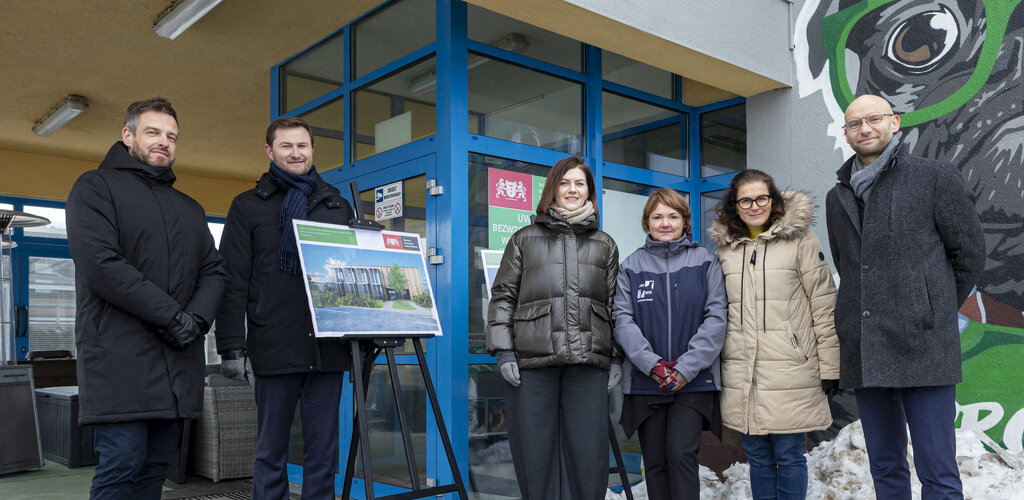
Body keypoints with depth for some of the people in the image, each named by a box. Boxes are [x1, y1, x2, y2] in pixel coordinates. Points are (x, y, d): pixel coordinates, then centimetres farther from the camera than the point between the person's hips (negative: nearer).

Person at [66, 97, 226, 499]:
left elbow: (213, 271, 15)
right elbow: (100, 263, -11)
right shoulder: (96, 187, 4)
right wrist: (171, 315, -13)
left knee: (156, 467, 8)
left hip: (178, 359, 6)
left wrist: (197, 319, -7)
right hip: (121, 358, -6)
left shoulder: (190, 209, 23)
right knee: (122, 464, -9)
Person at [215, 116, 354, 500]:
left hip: (329, 348, 2)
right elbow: (232, 282, 1)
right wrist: (232, 346, -6)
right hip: (275, 349, -2)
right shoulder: (248, 206, 8)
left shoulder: (338, 206, 15)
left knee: (323, 450, 7)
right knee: (271, 451, 6)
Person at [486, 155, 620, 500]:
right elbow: (503, 296, 8)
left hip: (589, 364, 1)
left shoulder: (604, 245, 18)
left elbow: (615, 304, 16)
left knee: (588, 452, 1)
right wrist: (503, 352, -2)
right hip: (532, 361, -1)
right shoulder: (524, 240, 13)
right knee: (535, 451, 2)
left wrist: (617, 358, 8)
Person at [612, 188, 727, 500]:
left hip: (694, 381, -1)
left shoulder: (705, 261, 4)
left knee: (681, 453, -12)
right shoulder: (632, 265, 6)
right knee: (654, 462, 7)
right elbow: (623, 320, -1)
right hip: (645, 382, 2)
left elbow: (715, 319, -2)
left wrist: (687, 368, -11)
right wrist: (651, 363, -13)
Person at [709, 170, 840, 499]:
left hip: (789, 370, -4)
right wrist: (715, 365, 14)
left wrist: (830, 366, -5)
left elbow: (824, 306, -3)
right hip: (742, 376, 4)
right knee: (757, 456, 12)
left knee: (789, 455, 3)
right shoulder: (726, 248, 11)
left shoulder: (800, 240, -2)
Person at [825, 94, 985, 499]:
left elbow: (969, 253, 4)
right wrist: (867, 313, 14)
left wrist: (936, 311, 8)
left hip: (922, 347, -5)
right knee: (885, 468, 13)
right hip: (863, 354, 5)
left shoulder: (936, 177, 3)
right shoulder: (838, 197, 17)